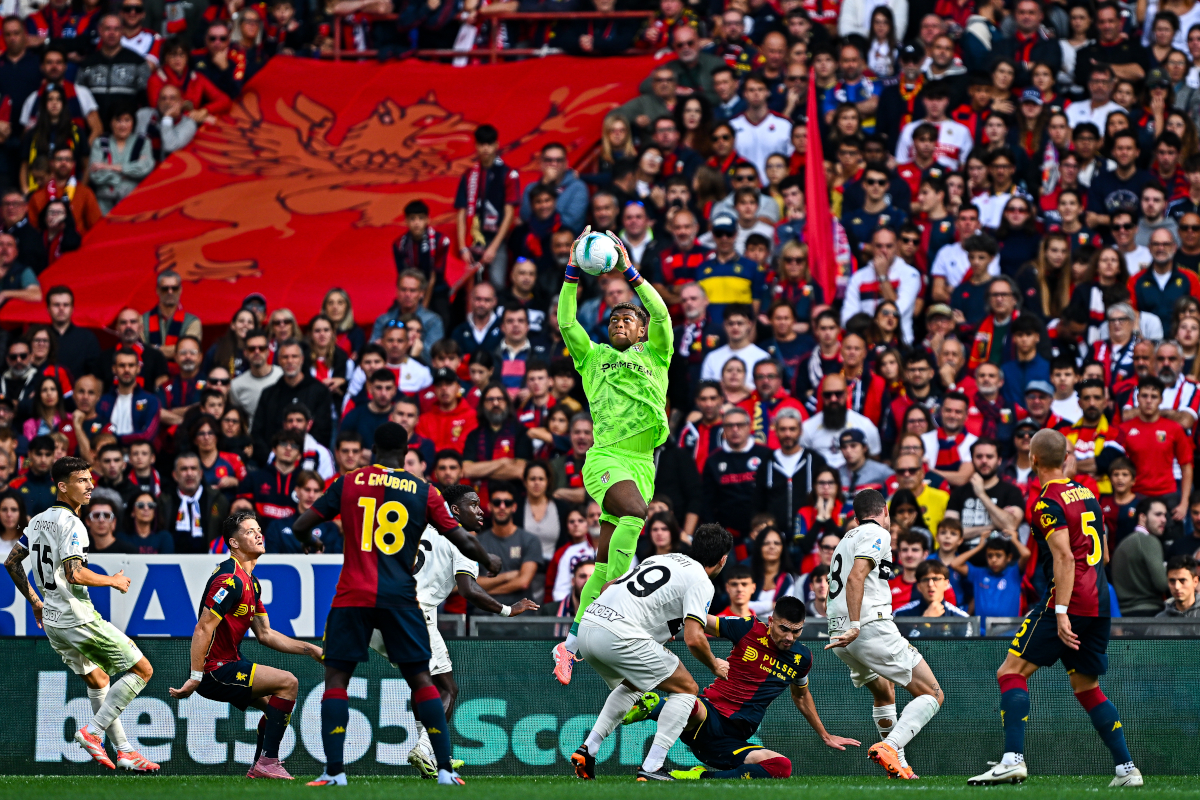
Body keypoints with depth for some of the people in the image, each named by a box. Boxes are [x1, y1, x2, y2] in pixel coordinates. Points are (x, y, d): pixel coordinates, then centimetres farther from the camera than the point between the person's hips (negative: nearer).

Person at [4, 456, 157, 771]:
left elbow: (11, 562, 18)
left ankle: (124, 751, 22)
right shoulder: (71, 524, -17)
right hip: (79, 619, -9)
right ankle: (93, 731, -7)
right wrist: (112, 581, -11)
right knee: (142, 670, -2)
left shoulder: (38, 520, 11)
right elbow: (74, 574, -27)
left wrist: (34, 600, 27)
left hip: (52, 622, 9)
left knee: (97, 679, 22)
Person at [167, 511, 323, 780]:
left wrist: (308, 649, 10)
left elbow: (265, 634, 17)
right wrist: (195, 678, -26)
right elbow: (203, 629, -23)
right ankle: (267, 762, -17)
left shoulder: (251, 583, 15)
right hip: (214, 670, -11)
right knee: (287, 682, -17)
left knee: (275, 703, 22)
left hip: (228, 665, 11)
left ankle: (259, 768, 22)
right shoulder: (231, 580, -18)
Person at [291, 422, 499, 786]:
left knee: (336, 677, 5)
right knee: (420, 678, 8)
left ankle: (334, 770, -5)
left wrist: (309, 541, 30)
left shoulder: (348, 483, 4)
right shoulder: (424, 492, 5)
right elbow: (464, 541, 6)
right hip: (400, 598, 1)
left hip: (354, 594, -1)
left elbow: (300, 528, 6)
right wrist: (488, 561, 27)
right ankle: (445, 768, 3)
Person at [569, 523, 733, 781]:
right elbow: (693, 638, -12)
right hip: (620, 636, -8)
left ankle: (588, 748, 19)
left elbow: (606, 588, 29)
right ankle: (651, 767, -5)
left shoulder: (663, 558, 24)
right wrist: (715, 665, 9)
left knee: (632, 686, 34)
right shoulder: (701, 582, 0)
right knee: (687, 689, 6)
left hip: (587, 626, 8)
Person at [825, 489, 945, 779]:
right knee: (932, 695, -6)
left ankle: (899, 767, 27)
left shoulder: (847, 538, 24)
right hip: (872, 629, -9)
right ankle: (889, 747, -27)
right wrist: (855, 626, -24)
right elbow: (856, 577, -18)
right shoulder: (877, 534, -3)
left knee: (884, 694, 31)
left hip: (841, 636, 9)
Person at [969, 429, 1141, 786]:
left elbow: (1065, 558, -19)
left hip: (1070, 599, -8)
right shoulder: (1086, 494, 16)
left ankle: (1013, 760, -20)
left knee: (1011, 672, -7)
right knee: (1087, 687, 18)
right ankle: (1127, 768, 12)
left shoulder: (1049, 502, -9)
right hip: (1100, 601, 8)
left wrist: (1061, 612, -24)